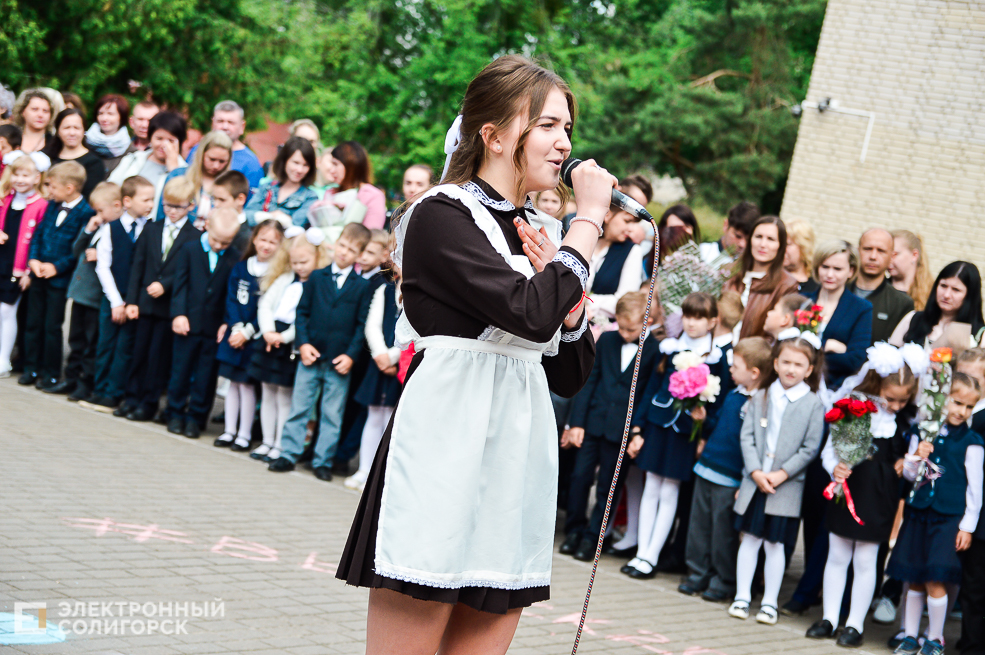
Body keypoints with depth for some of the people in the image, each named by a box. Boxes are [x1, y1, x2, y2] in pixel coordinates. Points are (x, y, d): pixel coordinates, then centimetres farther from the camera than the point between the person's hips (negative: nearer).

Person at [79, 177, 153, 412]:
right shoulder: (110, 229, -2)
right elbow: (103, 267, -3)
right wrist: (116, 301, -8)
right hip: (111, 298, 0)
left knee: (125, 347, 1)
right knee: (106, 344, 7)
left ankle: (113, 394, 7)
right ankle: (100, 391, 17)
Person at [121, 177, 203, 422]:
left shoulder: (195, 237, -5)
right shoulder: (151, 230, 9)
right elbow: (137, 267, 6)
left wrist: (165, 285, -19)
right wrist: (132, 300, -1)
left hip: (171, 307, -4)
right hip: (146, 303, 4)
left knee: (159, 356, 1)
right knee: (139, 352, 9)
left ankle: (149, 403, 9)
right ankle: (132, 398, 18)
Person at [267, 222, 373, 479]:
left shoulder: (362, 287, 1)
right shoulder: (317, 278, 5)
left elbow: (362, 325, 0)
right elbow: (302, 312, 5)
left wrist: (351, 355, -10)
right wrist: (303, 343, -7)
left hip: (340, 361, -1)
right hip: (311, 356, 1)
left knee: (332, 414, 5)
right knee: (299, 408, 6)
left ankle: (323, 461, 14)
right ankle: (288, 454, 14)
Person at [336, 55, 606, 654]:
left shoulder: (540, 234, 17)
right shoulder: (442, 217, -6)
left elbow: (571, 378, 18)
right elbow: (531, 313, -22)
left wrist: (568, 297, 1)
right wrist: (589, 219, -10)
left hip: (519, 462, 7)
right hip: (447, 442, -7)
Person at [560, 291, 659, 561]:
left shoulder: (656, 351, -4)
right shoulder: (606, 340, 5)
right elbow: (588, 381, 5)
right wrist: (576, 422, -1)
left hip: (623, 430, -3)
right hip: (593, 422, 3)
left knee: (607, 487, 4)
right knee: (580, 476, 5)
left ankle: (591, 538, 14)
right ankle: (574, 530, 20)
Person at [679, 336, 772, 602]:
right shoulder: (733, 395, 9)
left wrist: (745, 483, -21)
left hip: (730, 479, -8)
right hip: (707, 469, 8)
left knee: (723, 529, 1)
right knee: (699, 523, 14)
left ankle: (724, 581, 15)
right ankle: (699, 573, 25)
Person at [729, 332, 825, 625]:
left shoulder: (813, 404, -4)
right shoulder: (761, 398, 4)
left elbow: (810, 448, -6)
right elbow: (747, 437, 1)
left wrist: (781, 474, -13)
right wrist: (755, 472, -11)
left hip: (787, 485, -2)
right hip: (754, 481, 2)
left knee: (774, 543, 3)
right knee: (750, 538, 6)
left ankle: (769, 602, 13)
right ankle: (742, 596, 15)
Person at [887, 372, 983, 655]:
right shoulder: (922, 432, 4)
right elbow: (909, 475, 10)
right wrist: (916, 457, -12)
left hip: (949, 518, -3)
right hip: (918, 513, 3)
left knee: (935, 581, -6)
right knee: (914, 580, 10)